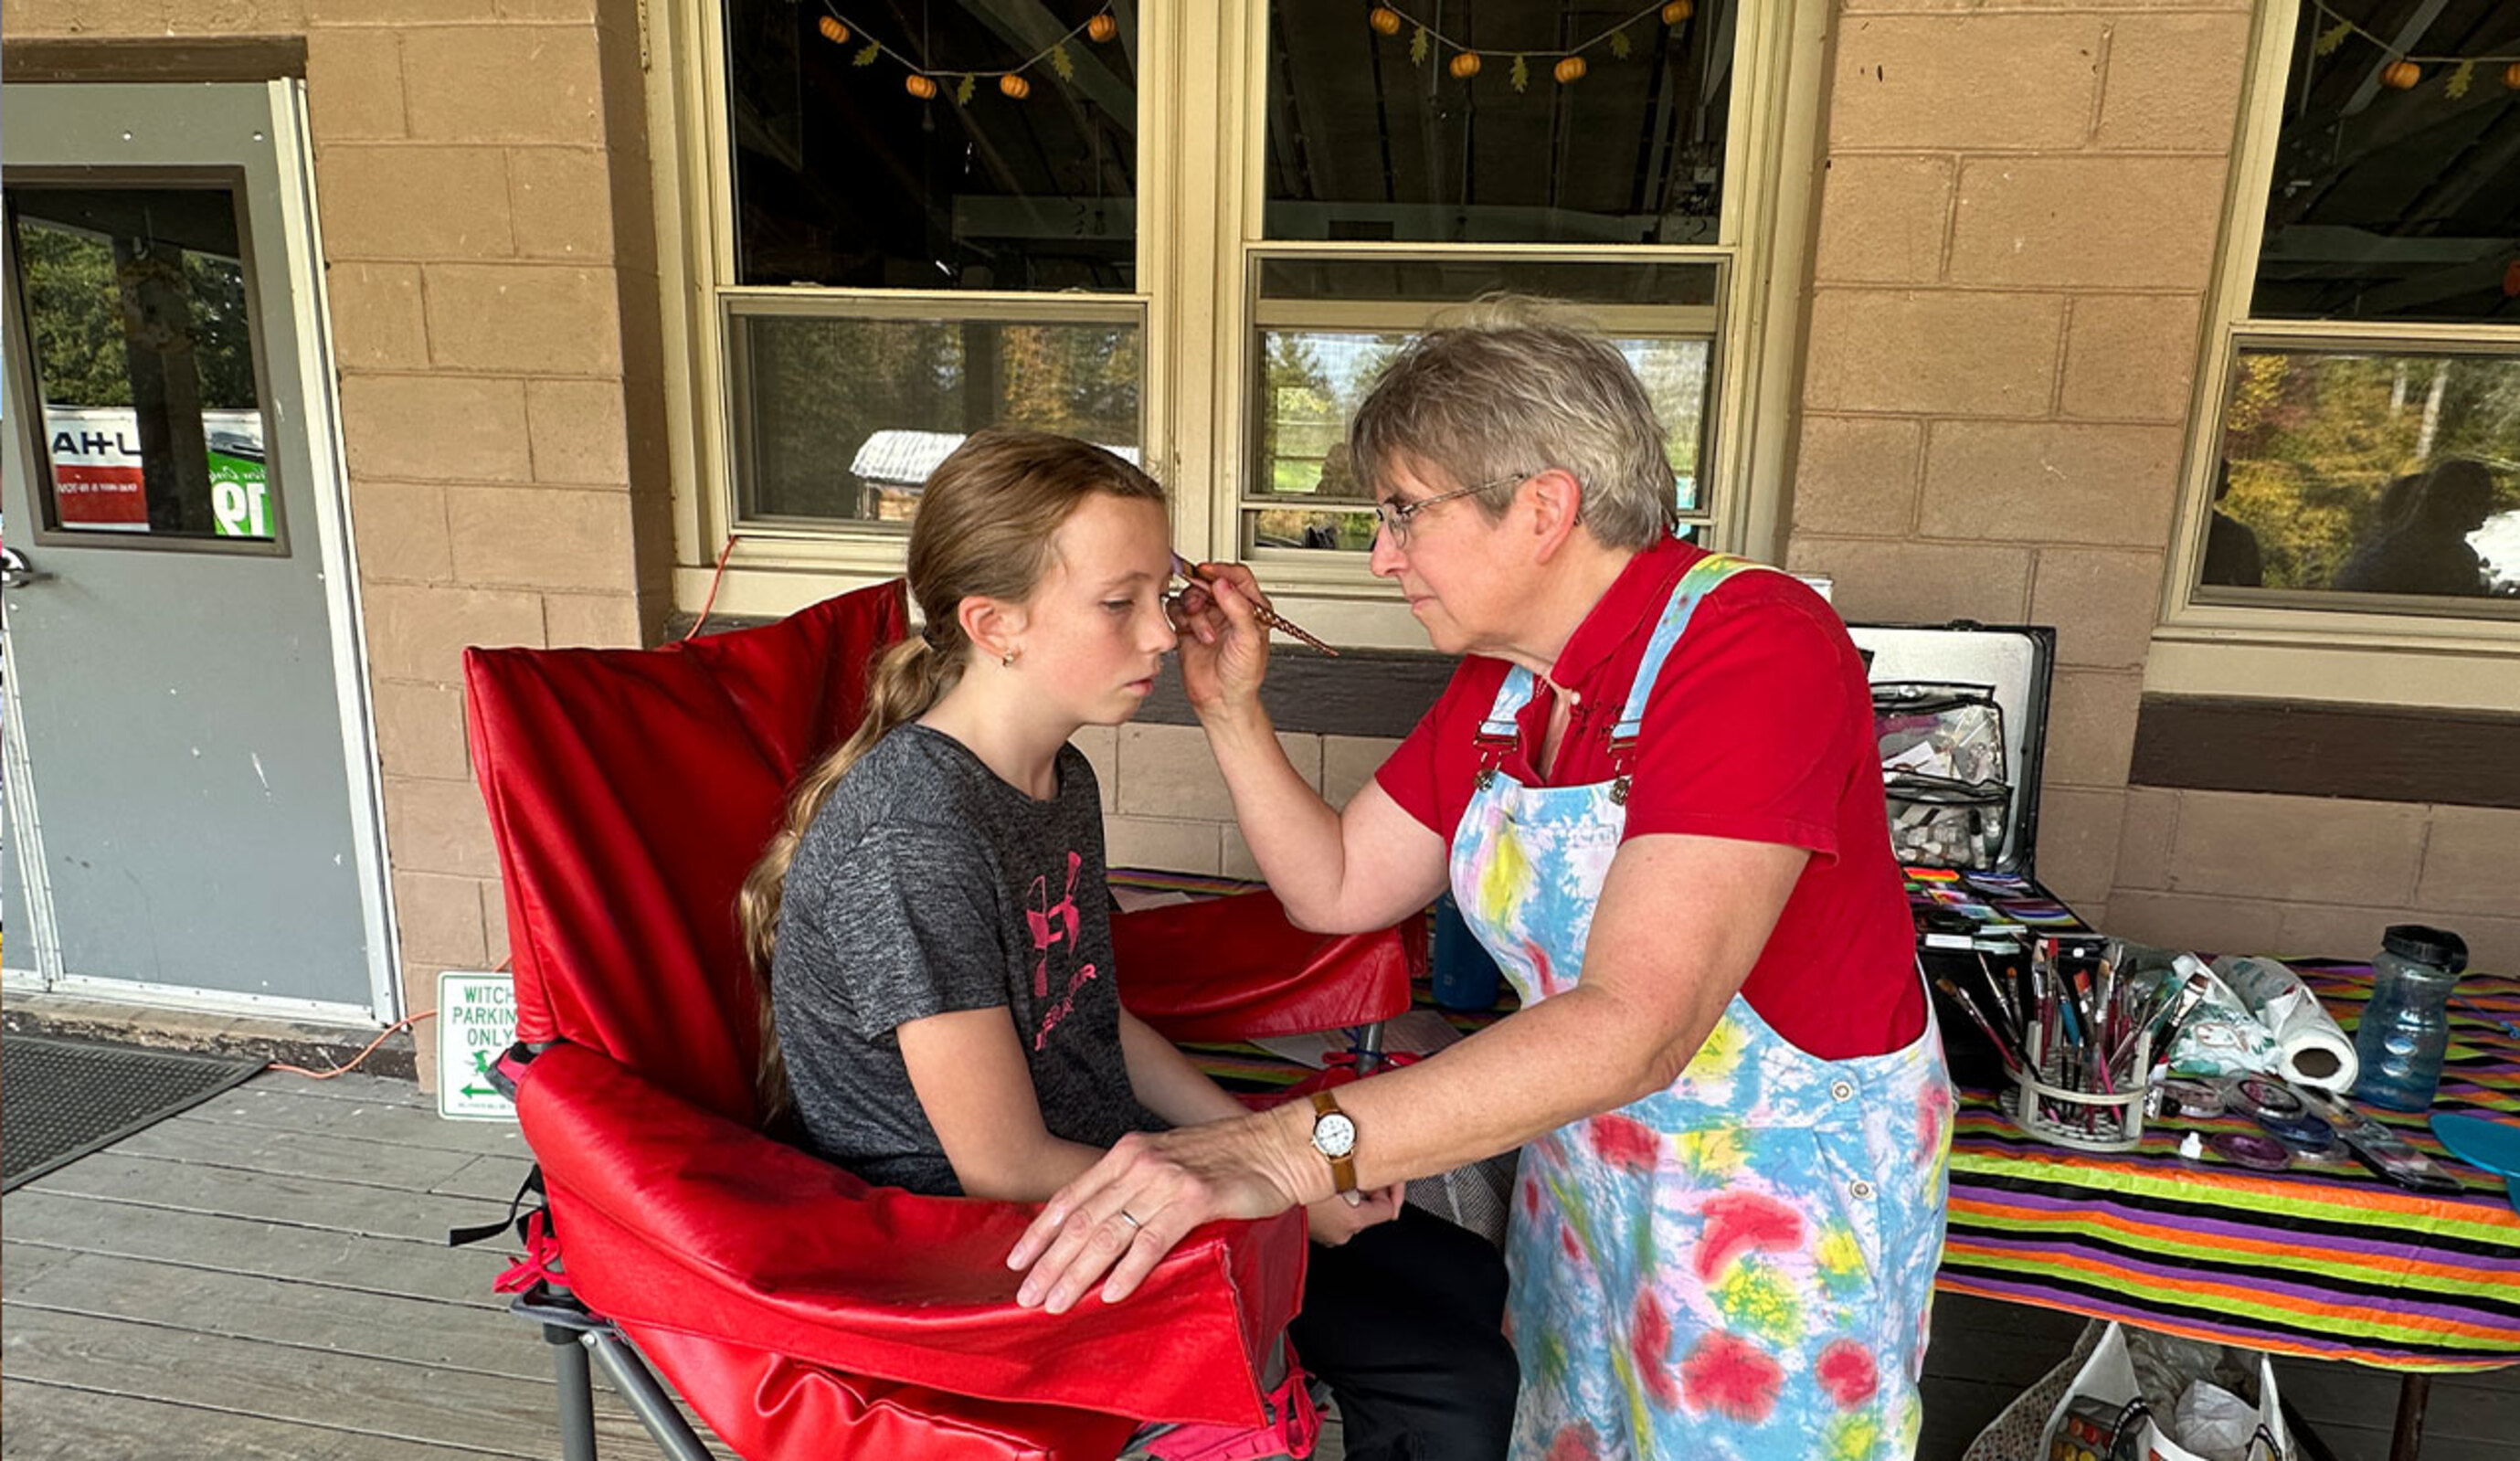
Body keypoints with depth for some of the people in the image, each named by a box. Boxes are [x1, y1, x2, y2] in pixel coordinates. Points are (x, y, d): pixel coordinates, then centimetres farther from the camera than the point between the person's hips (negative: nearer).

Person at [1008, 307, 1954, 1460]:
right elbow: (1339, 890, 5)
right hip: (1585, 1168, 7)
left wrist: (1292, 1149, -46)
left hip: (1790, 1183, -6)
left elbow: (1636, 1026, -38)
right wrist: (1230, 711, -7)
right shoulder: (1498, 682, -3)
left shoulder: (1756, 646, -28)